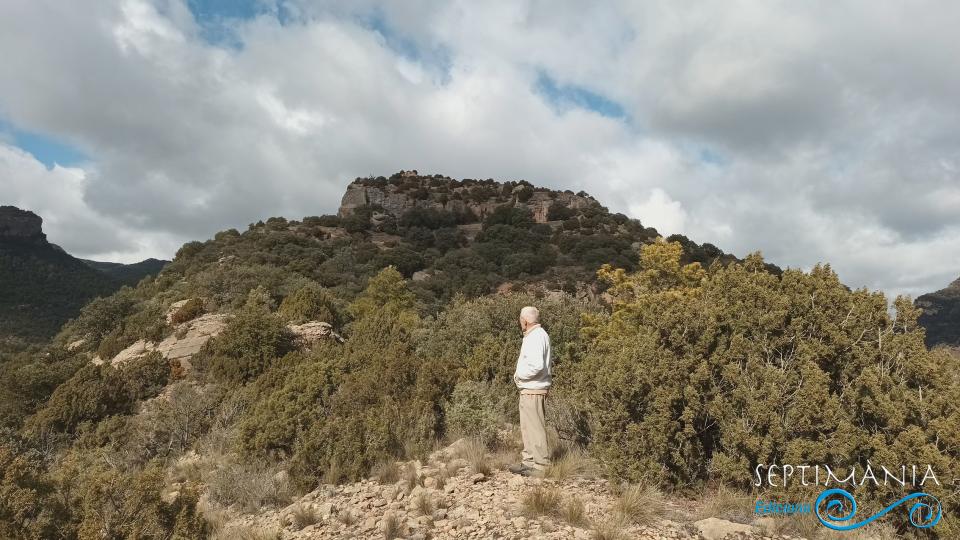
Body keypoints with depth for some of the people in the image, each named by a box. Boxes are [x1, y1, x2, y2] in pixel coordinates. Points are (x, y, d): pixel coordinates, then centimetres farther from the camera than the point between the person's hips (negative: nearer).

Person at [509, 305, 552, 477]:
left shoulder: (537, 336, -18)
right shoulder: (533, 335, 15)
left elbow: (536, 366, -28)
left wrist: (519, 375, -14)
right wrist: (520, 374, 10)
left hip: (533, 390, -11)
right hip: (528, 389, 11)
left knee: (535, 427, -5)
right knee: (526, 427, 16)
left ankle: (541, 465, 1)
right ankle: (529, 461, 25)